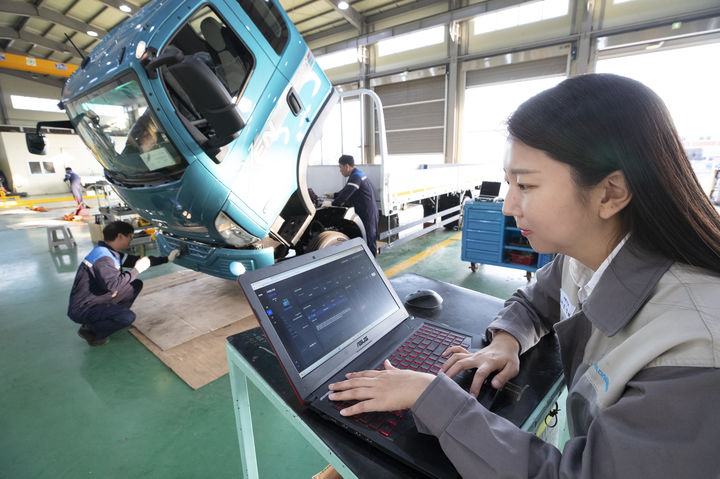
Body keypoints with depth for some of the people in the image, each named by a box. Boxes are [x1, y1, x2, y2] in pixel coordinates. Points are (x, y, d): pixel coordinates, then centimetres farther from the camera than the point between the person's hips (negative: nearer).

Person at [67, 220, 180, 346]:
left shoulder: (111, 253, 6)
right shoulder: (102, 257, -25)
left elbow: (137, 260, 13)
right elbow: (112, 285, -35)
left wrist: (167, 258, 11)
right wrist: (136, 271, -25)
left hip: (99, 299, 10)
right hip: (82, 309, -10)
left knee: (136, 285, 8)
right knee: (128, 317, -28)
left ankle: (111, 317, 11)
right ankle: (90, 331, -2)